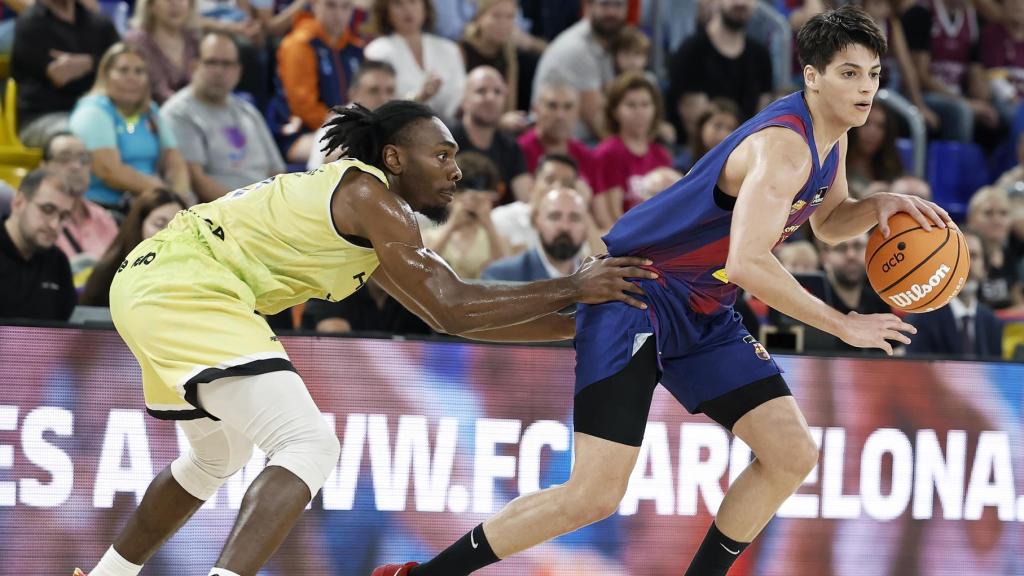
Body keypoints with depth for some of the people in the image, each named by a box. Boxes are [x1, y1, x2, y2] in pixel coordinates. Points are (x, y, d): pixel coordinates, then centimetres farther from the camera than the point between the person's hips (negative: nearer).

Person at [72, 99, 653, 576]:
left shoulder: (367, 222, 19)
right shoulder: (369, 196, -10)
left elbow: (448, 313, 21)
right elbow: (451, 309, -17)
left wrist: (580, 324, 17)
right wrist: (572, 288, -11)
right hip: (186, 291, -11)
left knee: (220, 456, 31)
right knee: (310, 448, -18)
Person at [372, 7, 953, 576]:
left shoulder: (831, 135, 5)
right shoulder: (785, 146, -25)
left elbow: (828, 220, 24)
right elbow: (747, 262, -35)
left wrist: (878, 206, 1)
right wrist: (844, 325, -27)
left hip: (705, 315, 9)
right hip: (638, 295, -9)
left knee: (793, 455, -2)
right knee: (595, 494, -15)